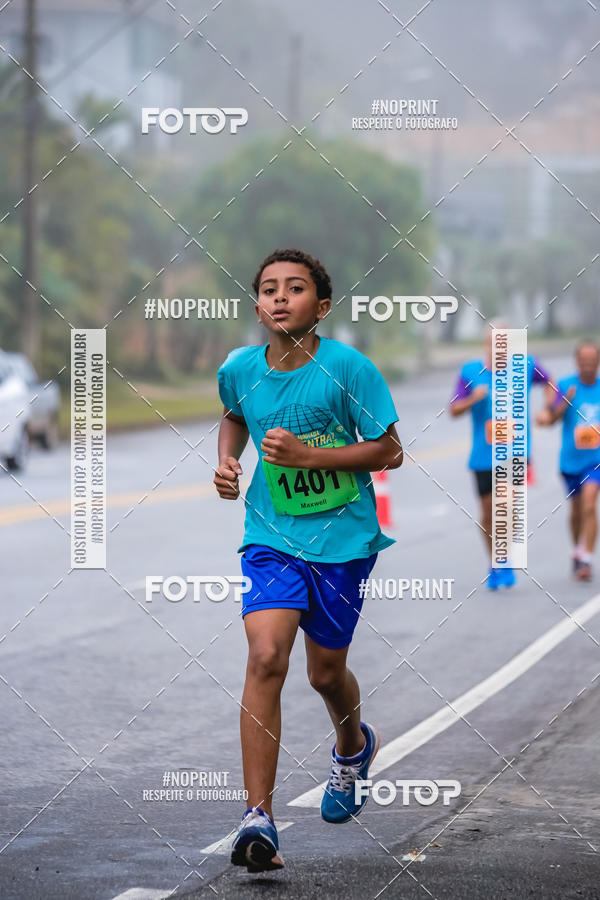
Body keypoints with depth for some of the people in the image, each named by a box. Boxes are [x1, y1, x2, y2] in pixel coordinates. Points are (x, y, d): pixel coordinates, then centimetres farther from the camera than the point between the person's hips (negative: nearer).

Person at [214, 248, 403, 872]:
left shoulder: (346, 367, -14)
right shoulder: (239, 370, -3)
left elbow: (389, 451, -10)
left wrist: (307, 456, -20)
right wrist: (228, 460, 2)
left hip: (342, 538, -1)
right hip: (272, 536, 1)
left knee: (326, 672, 11)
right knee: (266, 657, -19)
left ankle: (353, 746, 49)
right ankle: (258, 817, -19)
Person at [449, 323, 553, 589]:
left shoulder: (526, 366, -1)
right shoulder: (470, 372, -2)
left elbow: (548, 383, 19)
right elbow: (454, 410, 0)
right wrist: (473, 399, -19)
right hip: (484, 455, 2)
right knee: (488, 512, 10)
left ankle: (507, 563, -6)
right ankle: (494, 564, 30)